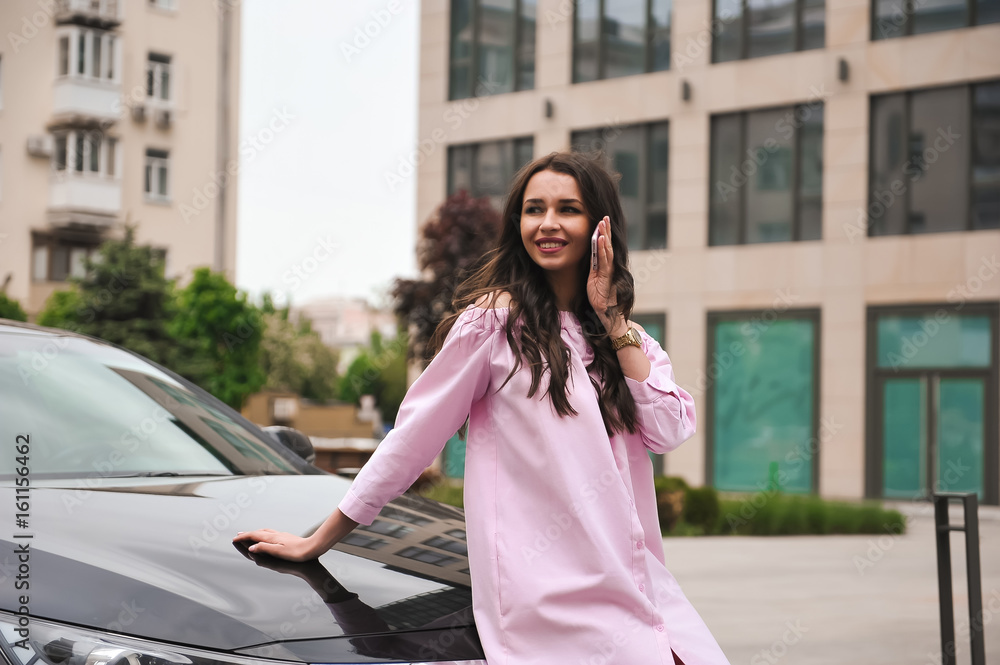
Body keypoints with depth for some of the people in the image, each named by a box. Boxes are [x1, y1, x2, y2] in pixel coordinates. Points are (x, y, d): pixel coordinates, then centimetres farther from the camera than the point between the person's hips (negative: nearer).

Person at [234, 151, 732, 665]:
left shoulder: (629, 337, 16)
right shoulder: (496, 319, 0)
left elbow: (669, 431, 0)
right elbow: (414, 435, 0)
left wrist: (612, 319, -2)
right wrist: (316, 543, 1)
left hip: (635, 580, 6)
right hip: (549, 593, -6)